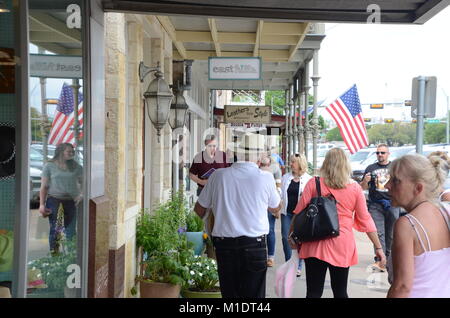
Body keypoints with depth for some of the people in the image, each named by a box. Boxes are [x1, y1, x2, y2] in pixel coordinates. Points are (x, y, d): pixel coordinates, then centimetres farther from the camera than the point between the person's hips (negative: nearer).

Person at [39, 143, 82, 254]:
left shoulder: (76, 167, 10)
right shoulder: (50, 166, 4)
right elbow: (44, 187, 4)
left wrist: (81, 195, -1)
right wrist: (42, 204, -1)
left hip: (71, 202, 2)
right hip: (54, 200, -2)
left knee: (71, 231, 2)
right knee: (55, 230, -2)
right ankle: (53, 253, 5)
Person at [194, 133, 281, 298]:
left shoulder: (218, 175, -3)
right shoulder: (266, 178, -6)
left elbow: (199, 209, 8)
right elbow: (275, 208, 13)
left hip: (223, 243, 2)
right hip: (254, 245, -2)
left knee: (229, 292, 12)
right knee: (253, 293, 5)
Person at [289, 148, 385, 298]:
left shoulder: (314, 183, -3)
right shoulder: (355, 188, 0)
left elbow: (299, 213, -2)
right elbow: (365, 220, 2)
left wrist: (291, 234, 11)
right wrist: (378, 247, 8)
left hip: (315, 245, -1)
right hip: (342, 246, 1)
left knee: (314, 292, 3)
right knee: (340, 291, 14)